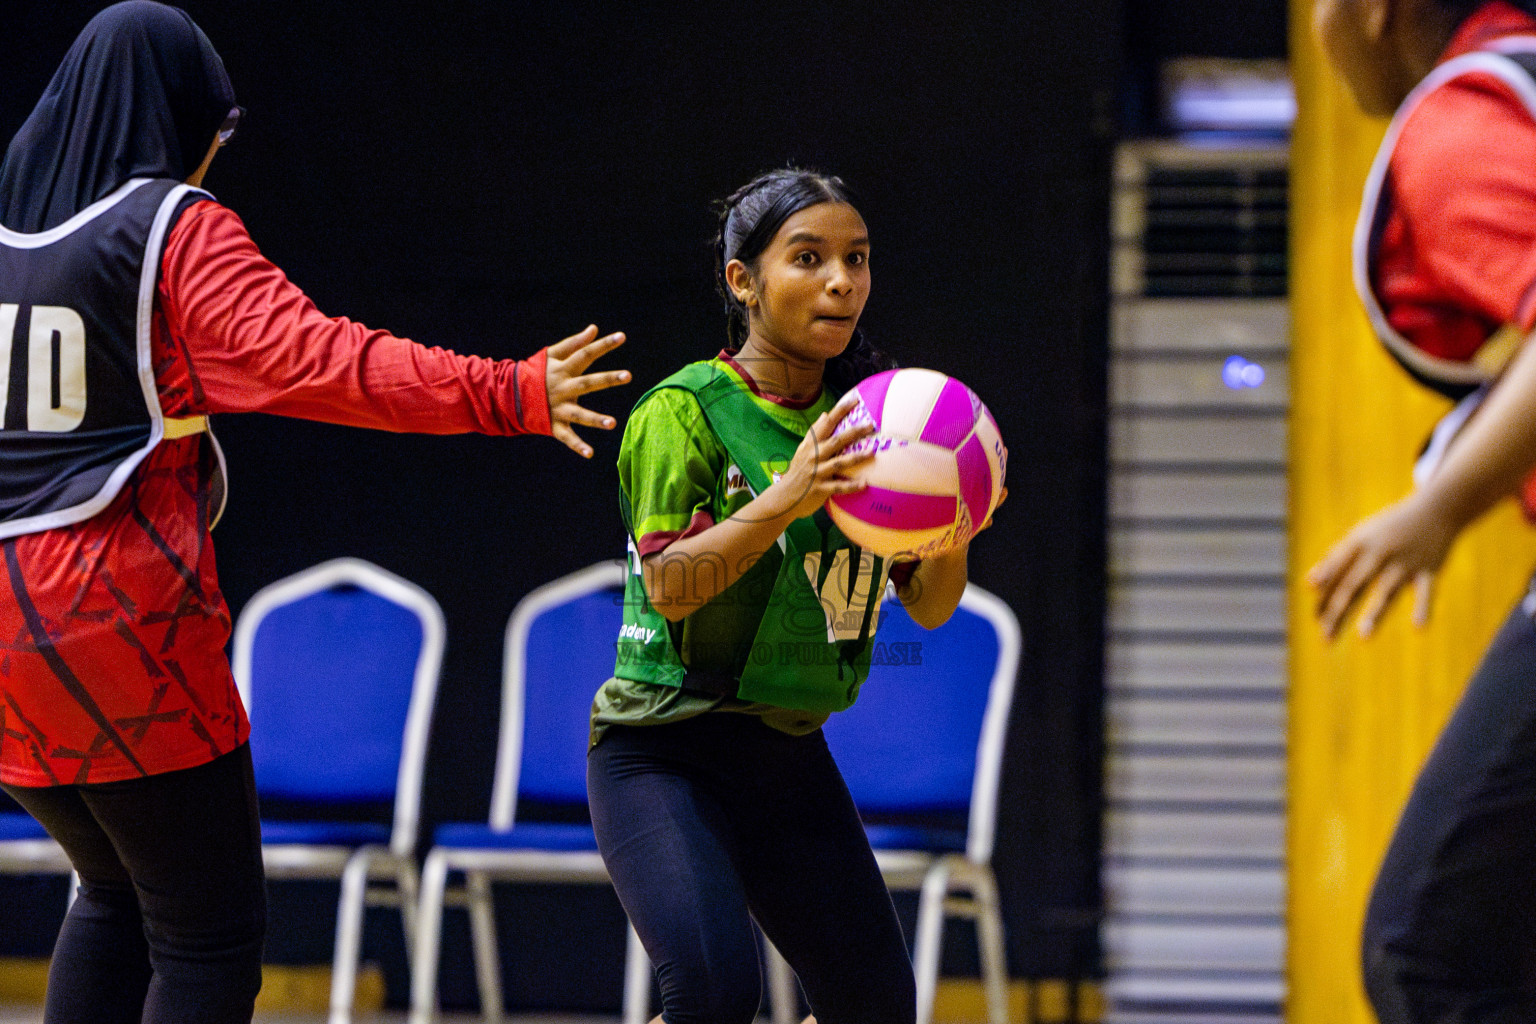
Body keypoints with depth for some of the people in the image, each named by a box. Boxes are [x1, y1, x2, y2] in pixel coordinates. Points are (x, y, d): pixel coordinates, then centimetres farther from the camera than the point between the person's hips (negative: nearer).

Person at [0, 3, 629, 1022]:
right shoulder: (177, 229, -7)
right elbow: (304, 358, -22)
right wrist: (509, 396, -26)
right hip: (121, 613, -7)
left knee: (117, 893, 24)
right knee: (210, 936, 1)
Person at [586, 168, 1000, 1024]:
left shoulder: (863, 418, 7)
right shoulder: (685, 410, -9)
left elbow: (929, 606, 5)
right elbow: (669, 586, -20)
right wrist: (784, 500, -32)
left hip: (790, 755, 6)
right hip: (666, 751, -6)